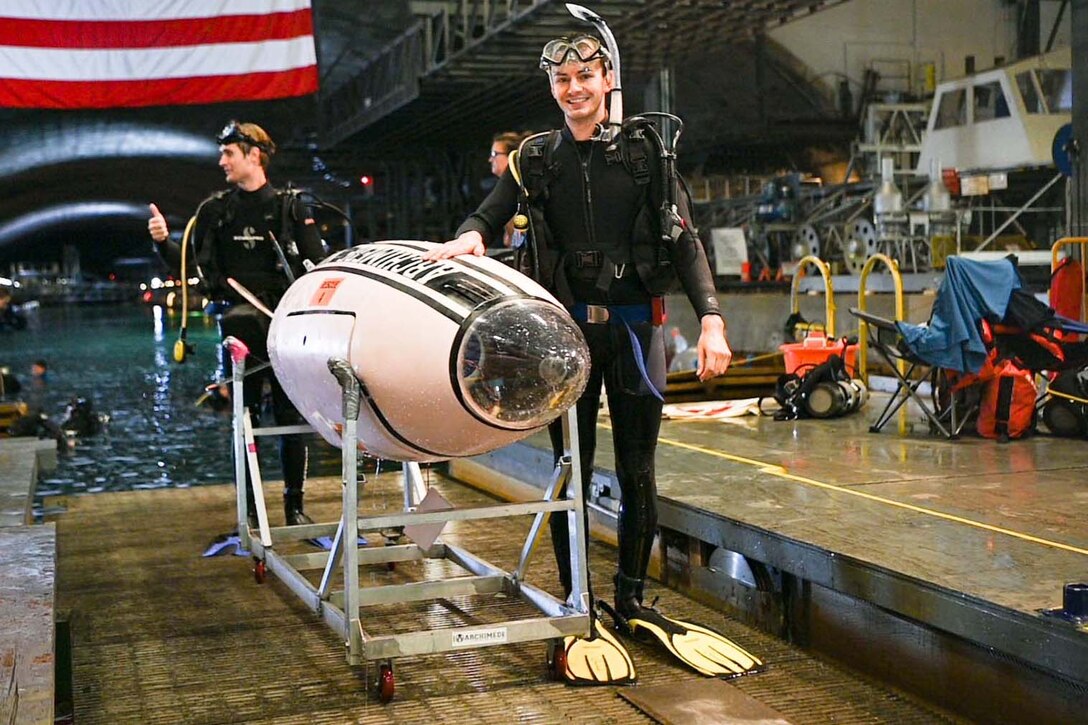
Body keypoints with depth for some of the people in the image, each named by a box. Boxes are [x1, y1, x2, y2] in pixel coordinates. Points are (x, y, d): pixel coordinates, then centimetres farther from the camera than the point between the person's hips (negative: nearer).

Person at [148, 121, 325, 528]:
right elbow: (192, 265, 11)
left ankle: (294, 504, 13)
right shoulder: (215, 211, 9)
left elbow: (318, 266, 0)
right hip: (242, 322, 2)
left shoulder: (290, 208, 3)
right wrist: (164, 242, -5)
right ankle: (249, 508, 12)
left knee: (291, 417, 2)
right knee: (244, 417, 5)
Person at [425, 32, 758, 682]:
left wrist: (711, 319, -10)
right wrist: (472, 235, -16)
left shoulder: (644, 149, 4)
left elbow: (684, 241, 1)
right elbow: (489, 216, 10)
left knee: (638, 472, 6)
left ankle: (632, 603, 20)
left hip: (635, 325, 0)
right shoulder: (537, 157, 8)